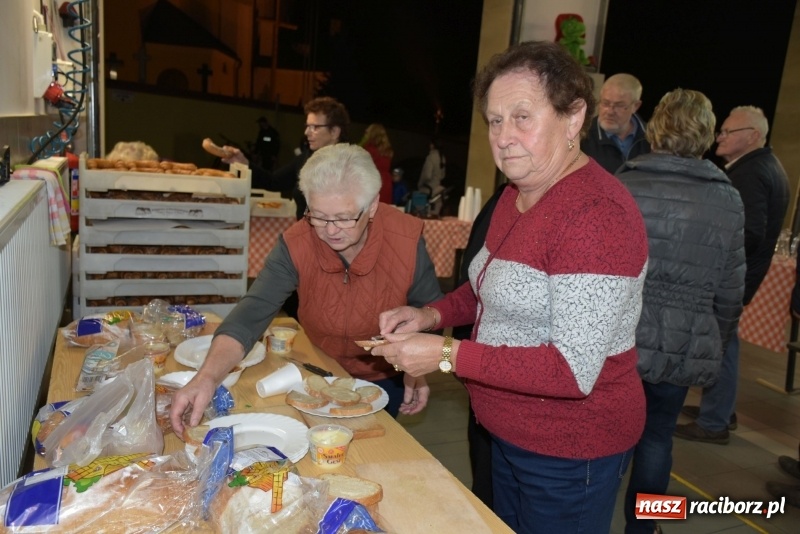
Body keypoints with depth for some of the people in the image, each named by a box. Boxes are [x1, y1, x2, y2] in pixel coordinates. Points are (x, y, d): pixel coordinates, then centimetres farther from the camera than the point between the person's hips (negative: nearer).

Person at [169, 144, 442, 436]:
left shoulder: (406, 241, -26)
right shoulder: (295, 245, -26)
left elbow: (430, 310, -9)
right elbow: (250, 315, -30)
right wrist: (207, 378, -45)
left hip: (386, 378, -1)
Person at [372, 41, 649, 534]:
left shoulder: (597, 213, -27)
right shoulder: (518, 194, 1)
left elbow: (573, 370, -29)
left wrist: (447, 355, -28)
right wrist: (432, 315, -4)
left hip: (570, 452, -8)